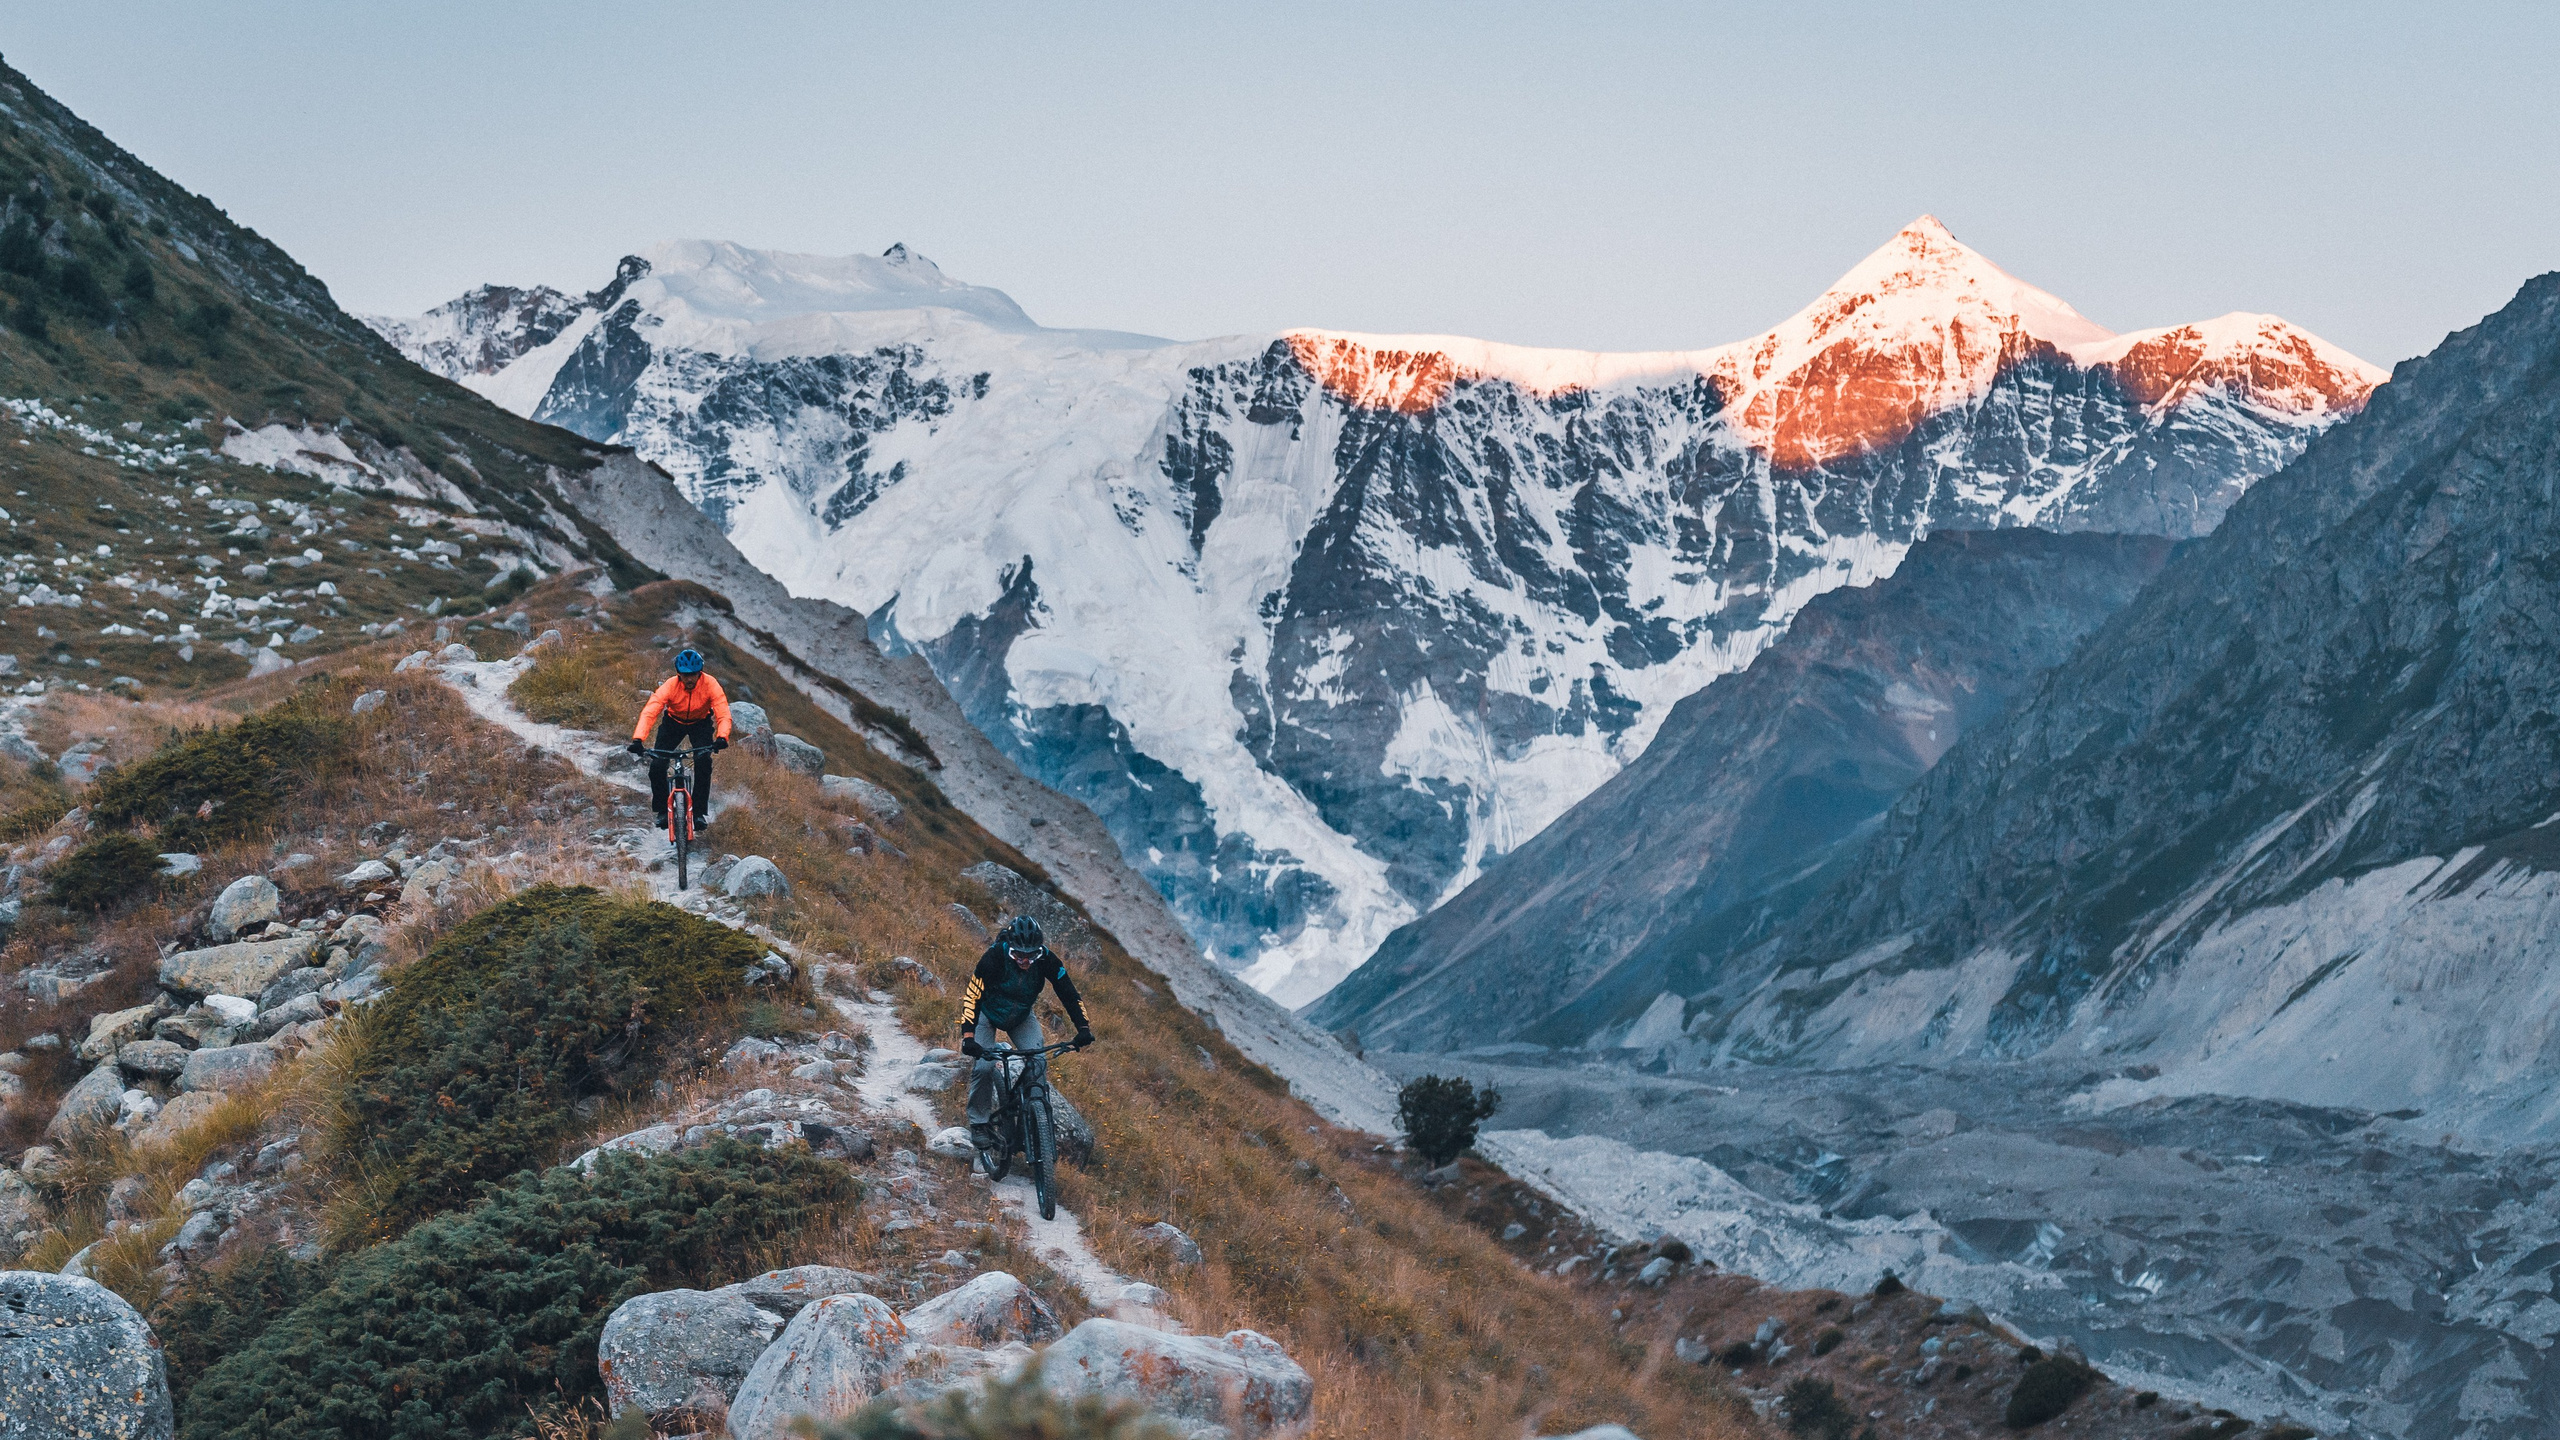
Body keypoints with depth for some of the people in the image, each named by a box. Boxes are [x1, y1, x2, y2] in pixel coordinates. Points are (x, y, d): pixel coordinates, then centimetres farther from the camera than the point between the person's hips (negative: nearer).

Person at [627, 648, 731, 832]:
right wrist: (638, 739, -52)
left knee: (703, 761, -23)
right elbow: (649, 712, -37)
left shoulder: (710, 685, -29)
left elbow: (723, 713, -35)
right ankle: (662, 810, 9)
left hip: (700, 723, -1)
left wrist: (722, 737, -55)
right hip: (673, 722, 1)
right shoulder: (670, 686, -29)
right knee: (657, 766, -13)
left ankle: (699, 812, -10)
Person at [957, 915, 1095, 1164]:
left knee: (1038, 1062, -19)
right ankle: (979, 1125, -2)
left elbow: (1069, 994, -22)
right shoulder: (994, 957, -36)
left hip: (1022, 1017, 2)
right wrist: (968, 1036, -47)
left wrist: (1083, 1028, -33)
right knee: (983, 1066, -19)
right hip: (988, 1014, -2)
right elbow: (972, 996, -36)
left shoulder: (1046, 960, -28)